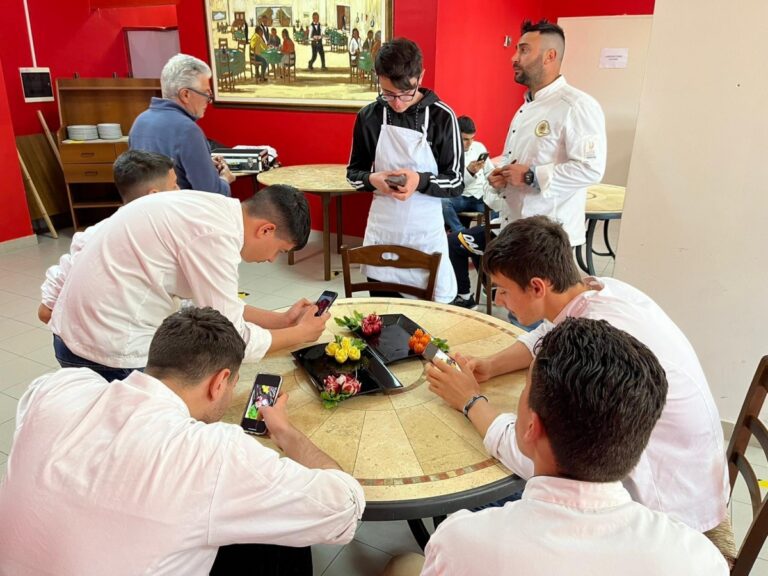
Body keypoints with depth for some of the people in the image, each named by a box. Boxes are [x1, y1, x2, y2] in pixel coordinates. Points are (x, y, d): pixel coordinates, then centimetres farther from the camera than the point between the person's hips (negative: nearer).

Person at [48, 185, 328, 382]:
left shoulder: (215, 210, 3)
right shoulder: (216, 233, -24)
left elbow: (219, 305, 13)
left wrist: (282, 319, 11)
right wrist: (300, 333, -5)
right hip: (113, 349, -9)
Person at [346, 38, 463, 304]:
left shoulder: (442, 116, -7)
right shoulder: (368, 116, 0)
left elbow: (457, 182, -4)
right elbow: (353, 172, 9)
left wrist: (421, 181, -23)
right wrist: (372, 179, -13)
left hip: (425, 232, -2)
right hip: (381, 231, 2)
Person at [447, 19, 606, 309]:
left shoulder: (578, 106, -15)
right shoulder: (527, 106, 14)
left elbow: (591, 168, -23)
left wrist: (531, 176, -22)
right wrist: (500, 175, 2)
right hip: (513, 225, 9)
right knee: (455, 244, 17)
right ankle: (463, 300, 34)